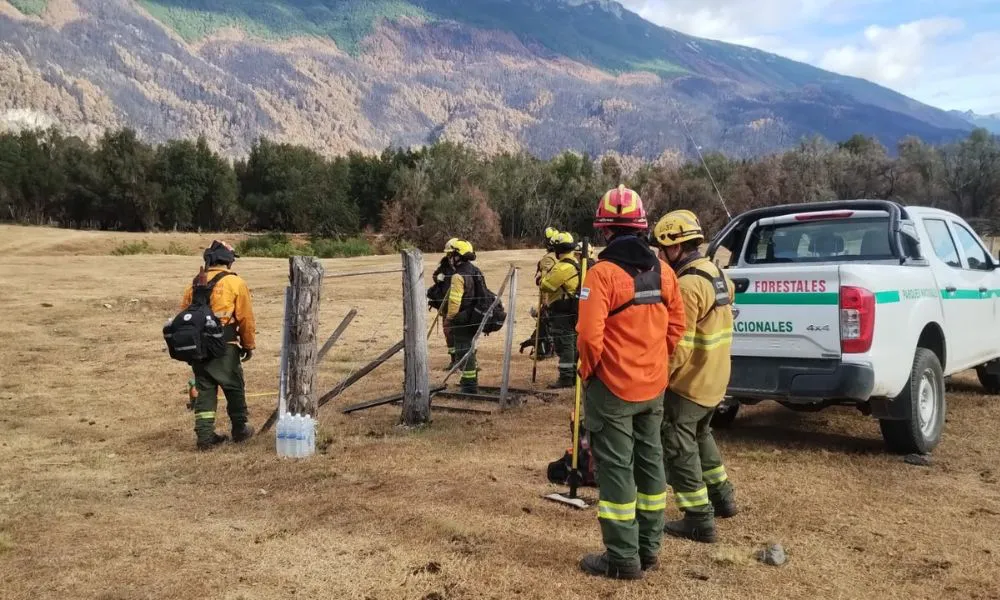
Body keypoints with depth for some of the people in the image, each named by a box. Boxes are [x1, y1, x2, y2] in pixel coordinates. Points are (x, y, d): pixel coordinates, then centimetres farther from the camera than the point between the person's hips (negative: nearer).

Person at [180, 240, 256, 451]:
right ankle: (240, 430, 22)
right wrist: (249, 345, 5)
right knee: (234, 389, 11)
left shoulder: (194, 284, 10)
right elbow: (246, 318, -5)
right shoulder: (235, 283, -5)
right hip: (225, 348, -4)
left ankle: (205, 435, 7)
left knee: (204, 390, 9)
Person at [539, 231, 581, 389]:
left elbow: (545, 285, -17)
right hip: (572, 311, 10)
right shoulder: (576, 263, 12)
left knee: (564, 346, -6)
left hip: (562, 314, -10)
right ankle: (575, 375, 22)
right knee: (573, 344, 15)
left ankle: (566, 378, -3)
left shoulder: (563, 267, -19)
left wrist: (545, 275, 2)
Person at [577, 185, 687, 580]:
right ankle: (649, 548, 27)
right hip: (653, 387, 7)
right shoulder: (663, 272, 3)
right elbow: (676, 326, 8)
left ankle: (623, 558, 10)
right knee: (649, 464, 16)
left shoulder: (603, 273, -17)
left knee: (616, 470, 2)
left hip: (613, 388, -6)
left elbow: (589, 336, -21)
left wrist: (588, 371, -4)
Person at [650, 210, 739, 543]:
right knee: (700, 435, 27)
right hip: (714, 379, 10)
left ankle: (700, 520, 5)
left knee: (678, 448, 1)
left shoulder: (687, 285, -23)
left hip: (688, 383, -10)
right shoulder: (716, 275, 9)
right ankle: (721, 496, 38)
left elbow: (680, 346, -25)